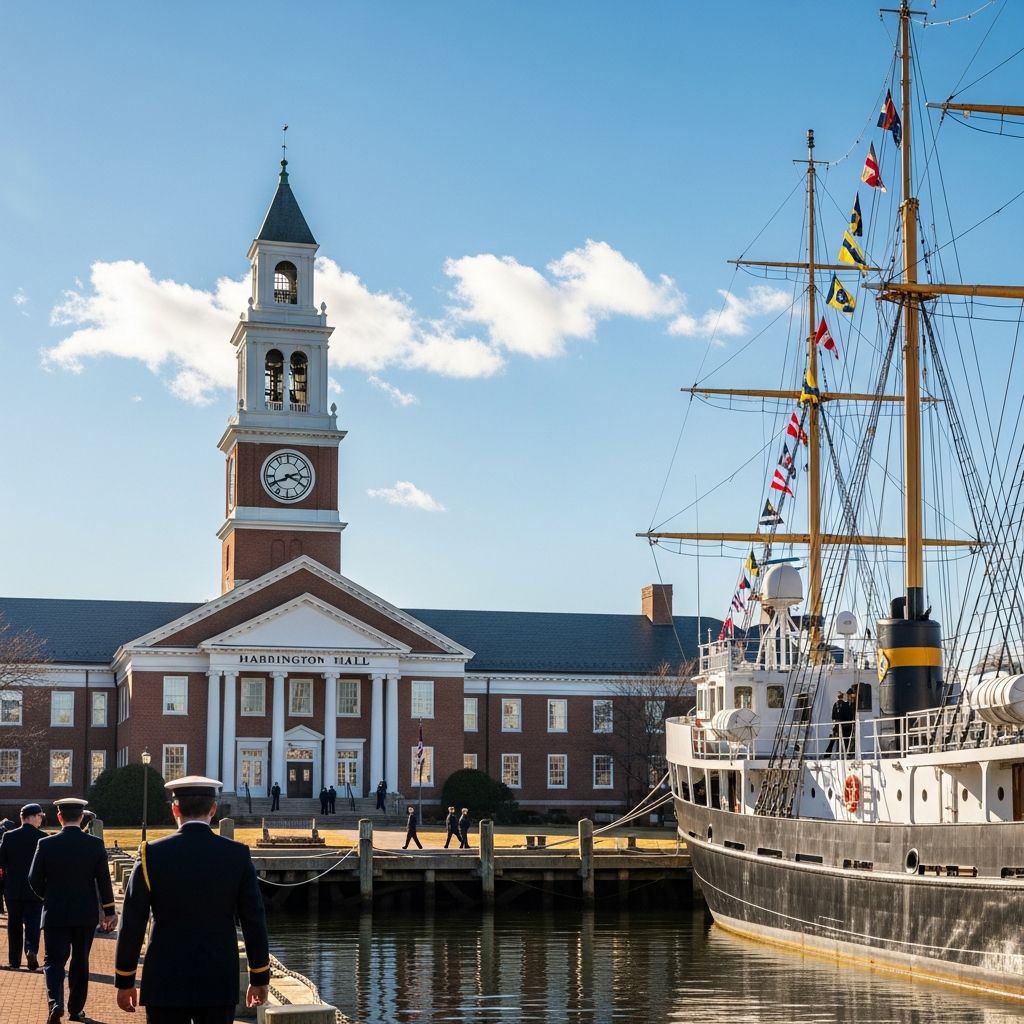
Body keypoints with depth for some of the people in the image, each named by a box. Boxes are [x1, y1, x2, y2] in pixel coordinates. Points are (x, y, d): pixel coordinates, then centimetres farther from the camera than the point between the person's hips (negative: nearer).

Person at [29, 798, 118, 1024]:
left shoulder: (46, 844, -9)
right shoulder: (95, 844, -6)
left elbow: (34, 879, -3)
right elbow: (104, 880, -6)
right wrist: (109, 911, 1)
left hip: (55, 914, -1)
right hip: (86, 914, 2)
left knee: (54, 960, 3)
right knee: (80, 962, 15)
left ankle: (55, 1002, -20)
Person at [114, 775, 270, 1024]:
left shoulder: (152, 854, -6)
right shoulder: (238, 855, -3)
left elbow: (132, 923, -4)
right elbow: (254, 922, 1)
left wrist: (124, 981, 6)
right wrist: (260, 978, 11)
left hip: (165, 985, -1)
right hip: (219, 984, 1)